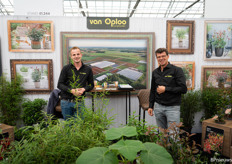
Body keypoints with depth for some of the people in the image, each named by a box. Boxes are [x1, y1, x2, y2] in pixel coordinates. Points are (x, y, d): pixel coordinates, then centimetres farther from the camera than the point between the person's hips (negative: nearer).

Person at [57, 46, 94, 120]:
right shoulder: (66, 68, -1)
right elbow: (59, 84, -2)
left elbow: (91, 84, 11)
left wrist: (84, 89, -10)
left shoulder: (88, 69, 3)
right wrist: (72, 90, -16)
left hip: (79, 102, 0)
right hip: (66, 101, 0)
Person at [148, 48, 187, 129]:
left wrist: (166, 89, -15)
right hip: (158, 107, 4)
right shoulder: (155, 72, 10)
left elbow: (183, 89, -12)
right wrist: (150, 106, 13)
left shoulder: (177, 70, -6)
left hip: (173, 107, -4)